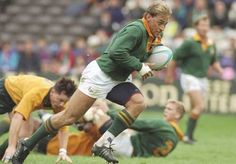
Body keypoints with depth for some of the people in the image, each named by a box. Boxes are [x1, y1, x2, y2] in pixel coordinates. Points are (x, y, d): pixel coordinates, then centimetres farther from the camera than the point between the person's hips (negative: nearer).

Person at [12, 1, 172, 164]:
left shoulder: (152, 37, 4)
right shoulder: (136, 29, -22)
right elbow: (116, 53, -32)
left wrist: (147, 66, -1)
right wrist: (140, 67, -24)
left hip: (117, 80, 8)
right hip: (99, 75, -8)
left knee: (138, 103, -18)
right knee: (69, 117, -4)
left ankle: (103, 144, -15)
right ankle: (26, 145, 13)